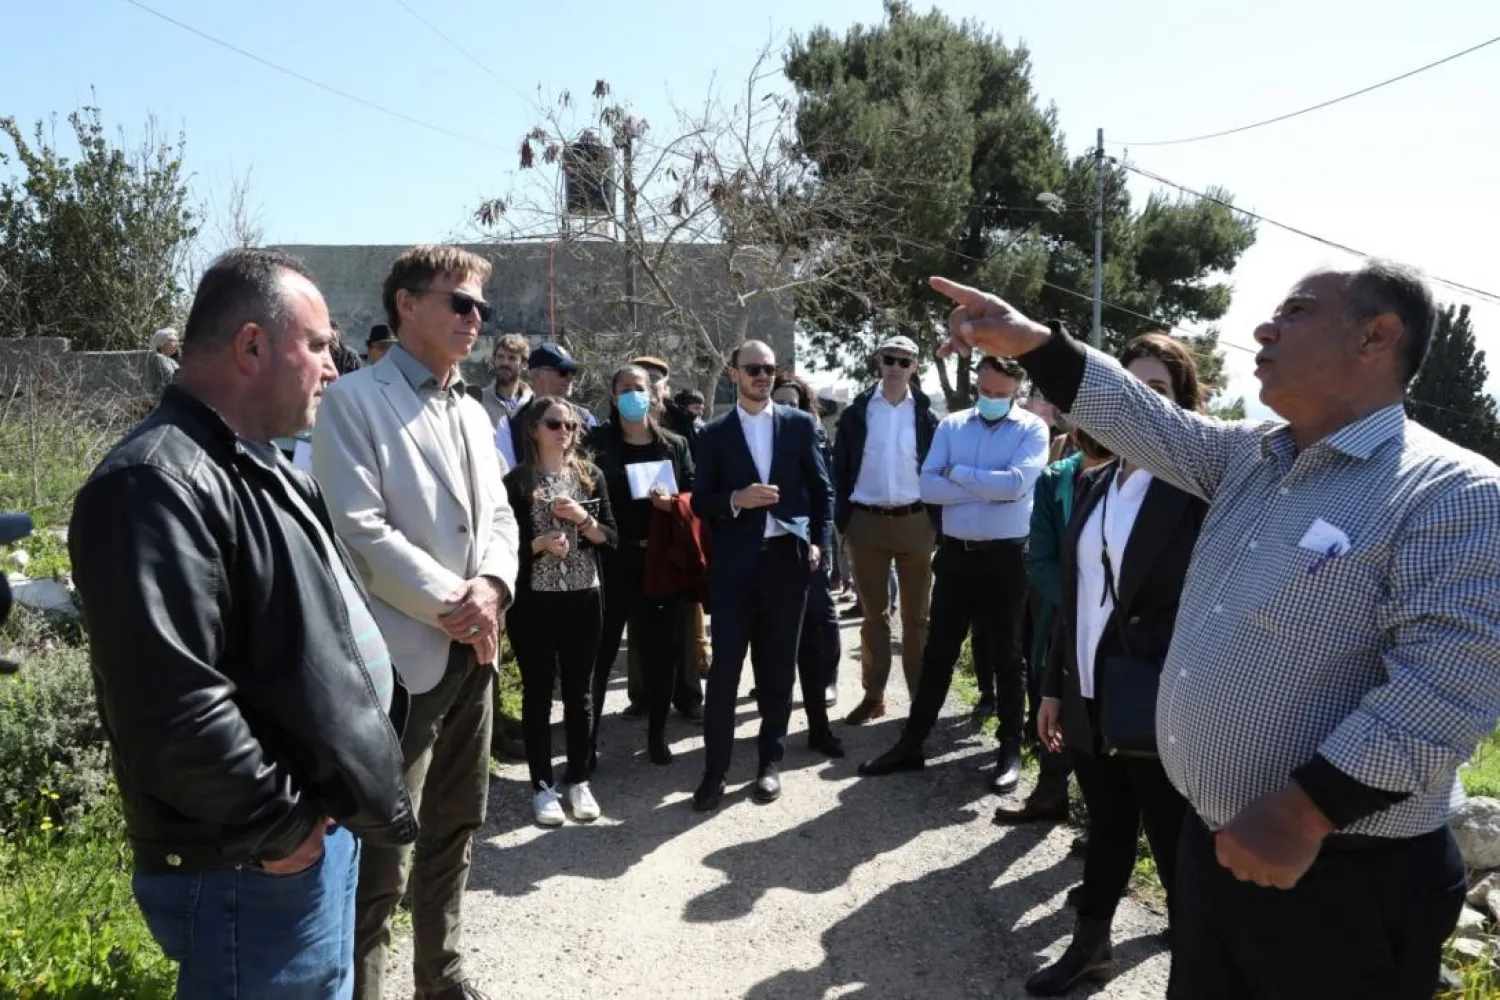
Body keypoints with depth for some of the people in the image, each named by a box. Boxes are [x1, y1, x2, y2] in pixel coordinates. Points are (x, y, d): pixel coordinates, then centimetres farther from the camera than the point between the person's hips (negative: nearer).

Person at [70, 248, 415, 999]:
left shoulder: (257, 469, 11)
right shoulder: (159, 485, -23)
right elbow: (170, 706, -30)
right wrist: (278, 826, -19)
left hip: (322, 830, 10)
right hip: (256, 871, -10)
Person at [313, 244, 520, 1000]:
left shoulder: (472, 412, 15)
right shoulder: (354, 400, -8)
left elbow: (498, 515, 11)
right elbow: (360, 528, -16)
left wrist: (492, 585, -9)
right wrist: (448, 603, -16)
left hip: (472, 648, 8)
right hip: (402, 653, -8)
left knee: (454, 826, 19)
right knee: (382, 854, -2)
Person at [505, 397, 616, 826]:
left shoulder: (591, 475, 6)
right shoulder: (517, 481, -2)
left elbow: (610, 537, 5)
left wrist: (582, 518, -12)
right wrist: (539, 543, -20)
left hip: (584, 597, 3)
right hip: (534, 600, -2)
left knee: (579, 690, 10)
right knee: (538, 691, 5)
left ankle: (579, 780, 21)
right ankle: (543, 785, 16)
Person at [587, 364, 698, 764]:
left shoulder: (674, 445, 8)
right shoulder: (598, 442, 3)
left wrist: (673, 502, -14)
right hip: (614, 559, -2)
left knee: (663, 647, 7)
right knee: (602, 648, 1)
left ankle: (657, 734, 20)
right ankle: (587, 734, 11)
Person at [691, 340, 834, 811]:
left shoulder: (799, 424, 6)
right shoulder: (715, 433, 5)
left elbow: (823, 488, 9)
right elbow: (701, 502, 3)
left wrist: (818, 542, -1)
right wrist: (736, 500, -15)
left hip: (786, 559, 1)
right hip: (734, 563, -1)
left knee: (778, 666, 9)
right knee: (724, 667, -3)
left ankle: (771, 761, 22)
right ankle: (715, 769, 6)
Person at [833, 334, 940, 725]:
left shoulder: (926, 413, 3)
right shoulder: (856, 412, 2)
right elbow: (841, 469, 3)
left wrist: (937, 522, -2)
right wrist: (842, 519, -3)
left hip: (915, 521, 0)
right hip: (866, 521, 0)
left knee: (916, 616, 8)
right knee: (874, 614, 9)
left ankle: (922, 697, 16)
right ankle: (873, 696, 17)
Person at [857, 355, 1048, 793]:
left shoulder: (1032, 429, -4)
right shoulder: (951, 425, 4)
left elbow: (1016, 483, -20)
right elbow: (927, 487, -6)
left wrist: (957, 472, -10)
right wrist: (988, 488, -15)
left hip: (1005, 557, -3)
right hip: (955, 553, 3)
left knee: (1006, 656, 10)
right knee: (937, 652, 10)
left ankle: (1010, 749, 23)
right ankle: (911, 743, 19)